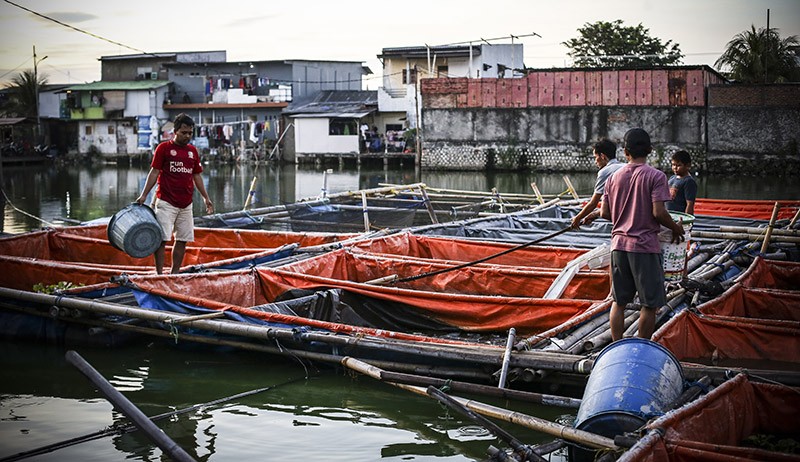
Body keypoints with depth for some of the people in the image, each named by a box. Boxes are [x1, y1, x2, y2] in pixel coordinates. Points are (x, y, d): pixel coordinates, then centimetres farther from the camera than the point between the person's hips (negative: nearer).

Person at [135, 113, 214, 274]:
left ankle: (175, 273, 14)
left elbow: (197, 176, 19)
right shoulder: (163, 148, -1)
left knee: (183, 240, 6)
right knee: (162, 238, -8)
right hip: (166, 203, -5)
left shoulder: (193, 151, 13)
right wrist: (144, 194, -10)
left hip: (186, 204, 5)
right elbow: (154, 172, -3)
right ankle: (159, 274, -5)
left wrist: (206, 197, 17)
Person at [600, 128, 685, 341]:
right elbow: (658, 212, -16)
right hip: (645, 245, -5)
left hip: (619, 244, 5)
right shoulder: (655, 176, -9)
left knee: (618, 302, 12)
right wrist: (675, 228, 1)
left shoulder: (614, 177, 6)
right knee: (649, 304, 6)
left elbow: (604, 213, 6)